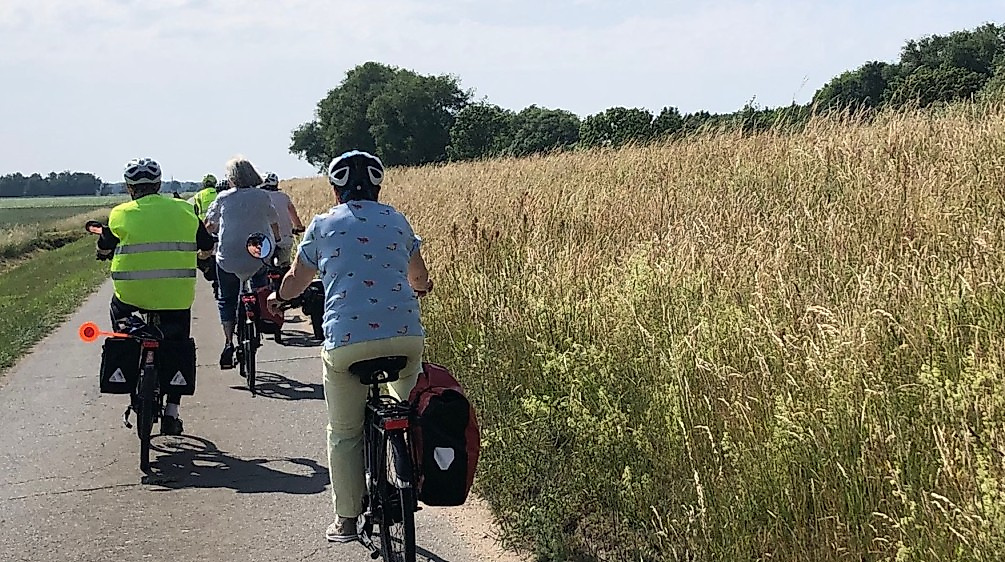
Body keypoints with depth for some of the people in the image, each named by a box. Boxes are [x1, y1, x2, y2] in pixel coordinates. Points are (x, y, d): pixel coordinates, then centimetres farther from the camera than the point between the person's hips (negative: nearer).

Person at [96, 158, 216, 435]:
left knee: (118, 309, 33)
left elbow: (103, 250, 10)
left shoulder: (121, 214, -2)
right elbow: (208, 246, 15)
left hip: (132, 294, -1)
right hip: (177, 296, 1)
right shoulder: (184, 210, 3)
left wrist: (106, 251, 34)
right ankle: (171, 413, 14)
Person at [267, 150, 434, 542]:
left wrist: (278, 297, 46)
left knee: (344, 434, 12)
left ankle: (346, 520, 15)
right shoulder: (397, 221, 14)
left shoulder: (322, 226, 9)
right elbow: (420, 279, 29)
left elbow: (296, 281, 23)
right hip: (405, 334, 2)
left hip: (346, 340, -2)